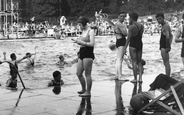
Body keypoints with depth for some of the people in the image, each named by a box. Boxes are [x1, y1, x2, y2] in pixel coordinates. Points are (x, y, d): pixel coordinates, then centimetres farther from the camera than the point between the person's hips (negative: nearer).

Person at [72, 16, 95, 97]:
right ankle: (84, 89, 27)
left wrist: (81, 42, -15)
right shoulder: (83, 31, 16)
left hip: (88, 54, -9)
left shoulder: (91, 31, -8)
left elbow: (92, 44, -18)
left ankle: (88, 92, 4)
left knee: (87, 74, -4)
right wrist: (77, 41, 4)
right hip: (82, 54, 9)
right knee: (78, 73, 12)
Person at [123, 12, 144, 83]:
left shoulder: (131, 27, -13)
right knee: (139, 62, 12)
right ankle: (140, 78, 6)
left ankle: (135, 78, 2)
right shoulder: (141, 26, 7)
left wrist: (125, 48, -13)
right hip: (140, 44, 6)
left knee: (134, 62, -1)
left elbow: (128, 38, -15)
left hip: (133, 45, -6)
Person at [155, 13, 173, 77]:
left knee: (166, 63, -9)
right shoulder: (164, 25, 17)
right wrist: (169, 45, 19)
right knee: (166, 63, 16)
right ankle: (168, 77, 24)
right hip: (163, 46, 11)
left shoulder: (166, 26, -15)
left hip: (164, 47, -11)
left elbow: (167, 37, -28)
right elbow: (171, 36, 26)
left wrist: (168, 46, -22)